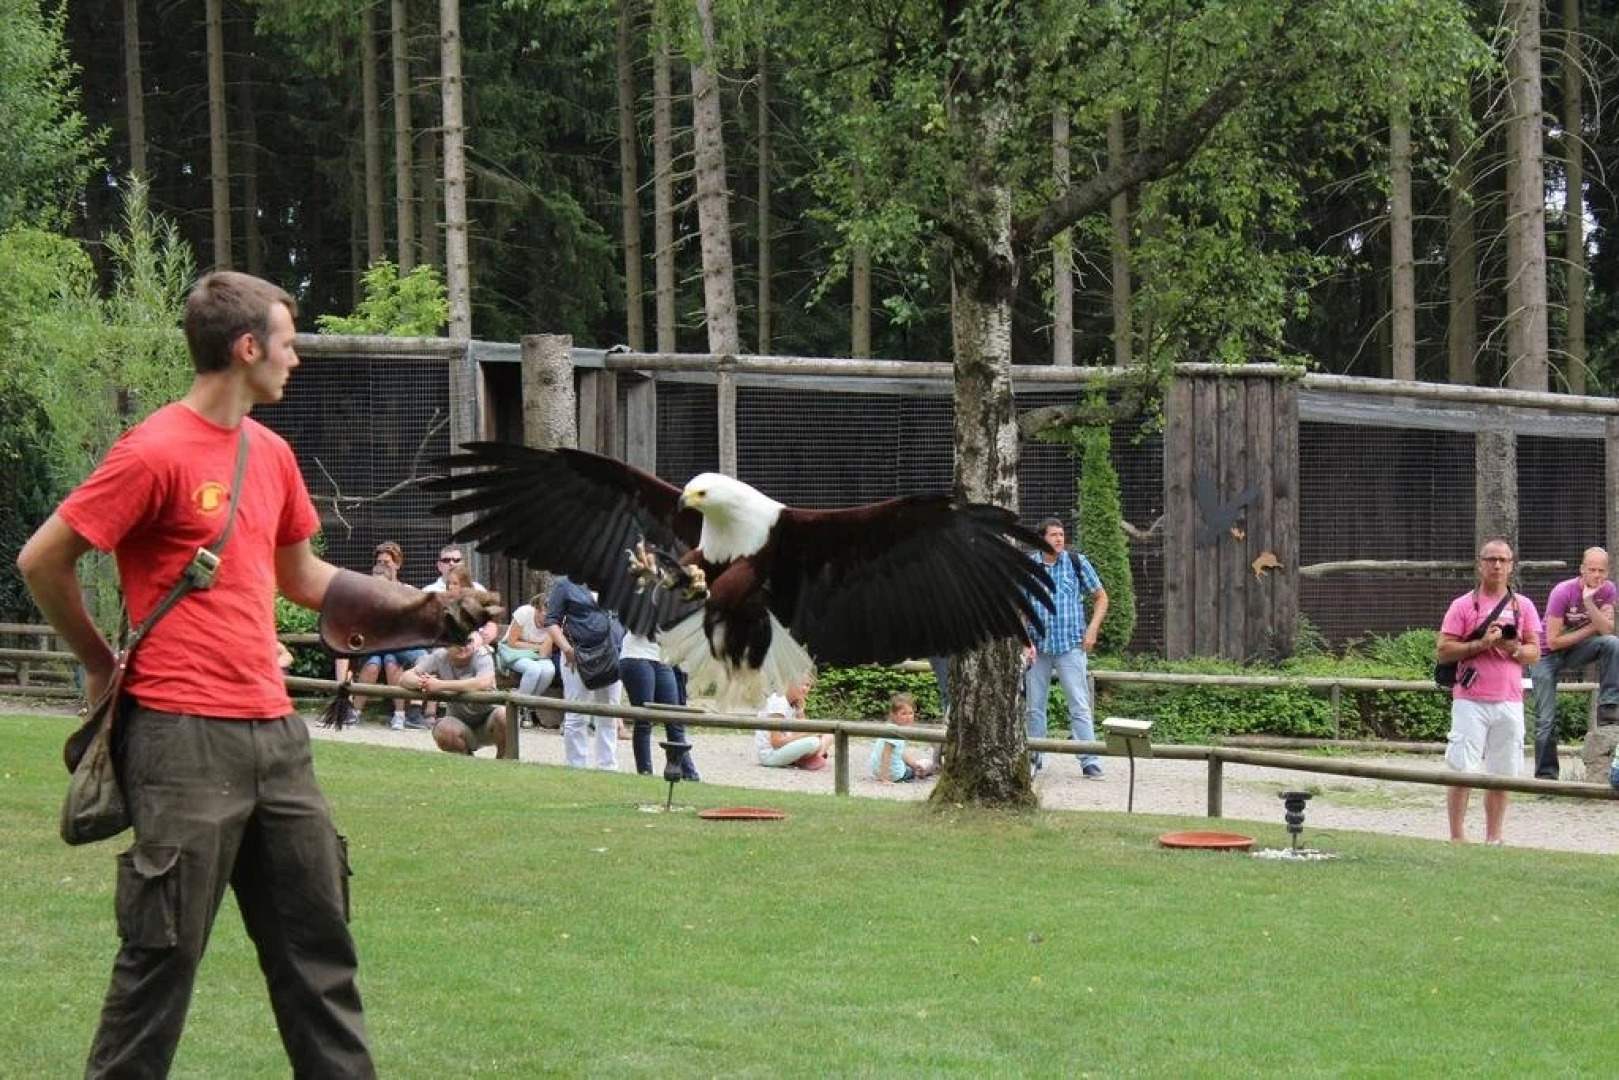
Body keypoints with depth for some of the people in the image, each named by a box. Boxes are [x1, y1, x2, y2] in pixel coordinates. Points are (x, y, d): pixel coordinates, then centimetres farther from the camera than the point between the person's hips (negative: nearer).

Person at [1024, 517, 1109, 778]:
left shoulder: (1077, 563, 1)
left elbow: (1100, 597, 9)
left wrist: (1092, 630, -3)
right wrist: (1025, 641, -2)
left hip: (1071, 646, -2)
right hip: (1037, 647, 2)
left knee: (1080, 706, -7)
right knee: (1035, 706, 9)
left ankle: (1090, 762, -8)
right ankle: (1034, 758, 21)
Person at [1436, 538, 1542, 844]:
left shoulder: (1524, 606, 12)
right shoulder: (1462, 606, 3)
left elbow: (1534, 653, 9)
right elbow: (1443, 652, -3)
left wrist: (1510, 647, -11)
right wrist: (1482, 644, -14)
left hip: (1509, 701, 3)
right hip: (1470, 701, -3)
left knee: (1502, 774, 4)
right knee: (1462, 771, -7)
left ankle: (1493, 839, 11)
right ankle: (1457, 838, -3)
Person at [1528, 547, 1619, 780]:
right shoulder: (1562, 592, -24)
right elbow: (1553, 641, -24)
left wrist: (1589, 601, -34)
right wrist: (1590, 629, -15)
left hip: (1575, 650, 4)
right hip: (1547, 656, -4)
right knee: (1546, 721, -5)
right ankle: (1545, 776, 6)